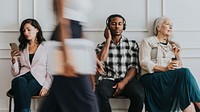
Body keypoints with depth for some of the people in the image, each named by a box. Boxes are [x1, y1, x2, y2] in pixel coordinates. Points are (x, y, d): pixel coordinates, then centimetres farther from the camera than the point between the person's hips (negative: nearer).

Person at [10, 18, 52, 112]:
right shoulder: (21, 48, 24)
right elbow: (15, 73, 20)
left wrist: (46, 86, -10)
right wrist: (14, 60, 1)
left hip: (38, 79, -2)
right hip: (22, 77, 2)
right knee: (20, 82, -37)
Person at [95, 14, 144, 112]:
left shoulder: (132, 44, 15)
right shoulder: (101, 46, 16)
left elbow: (134, 67, 6)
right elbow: (100, 62, -4)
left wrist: (124, 82, -13)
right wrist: (108, 40, 4)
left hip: (127, 79, 1)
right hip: (108, 79, 0)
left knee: (139, 95, -33)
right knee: (100, 94, -35)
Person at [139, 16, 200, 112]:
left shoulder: (172, 45, 29)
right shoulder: (148, 41, 11)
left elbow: (178, 65, 23)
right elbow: (144, 62, -5)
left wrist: (178, 56, 2)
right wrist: (164, 68, -18)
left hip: (171, 77, 5)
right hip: (151, 77, -5)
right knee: (185, 73, -30)